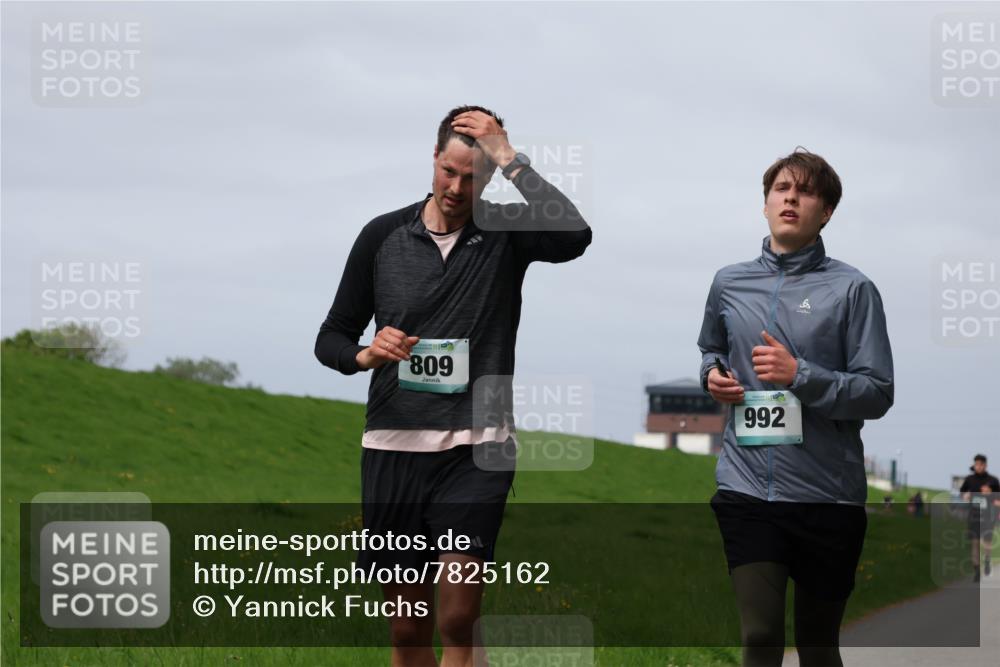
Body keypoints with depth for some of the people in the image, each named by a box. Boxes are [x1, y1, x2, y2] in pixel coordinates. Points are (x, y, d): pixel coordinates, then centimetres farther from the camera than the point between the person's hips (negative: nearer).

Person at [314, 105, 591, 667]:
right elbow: (332, 337, 11)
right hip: (393, 447, 3)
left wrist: (508, 157, -19)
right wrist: (364, 355, -12)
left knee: (458, 620, -15)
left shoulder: (506, 234, -1)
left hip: (475, 450, -3)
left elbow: (574, 236, -24)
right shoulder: (384, 236, 5)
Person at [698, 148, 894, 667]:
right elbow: (709, 349, 30)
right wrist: (713, 374, 7)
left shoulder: (852, 289, -3)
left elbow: (877, 394, -7)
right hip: (746, 488, 2)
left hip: (828, 494, -2)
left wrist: (800, 375, -19)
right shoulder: (729, 283, 10)